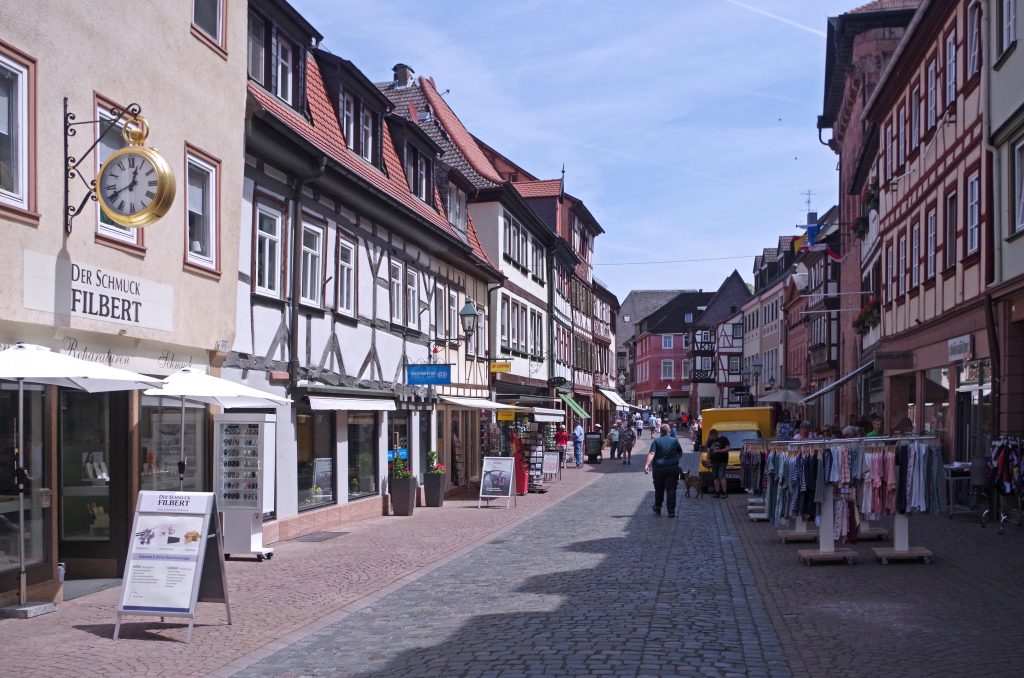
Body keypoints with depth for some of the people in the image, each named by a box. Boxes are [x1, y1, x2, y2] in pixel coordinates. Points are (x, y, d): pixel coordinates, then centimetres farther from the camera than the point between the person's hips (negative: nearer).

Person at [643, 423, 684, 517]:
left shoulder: (656, 441, -1)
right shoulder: (675, 440, 2)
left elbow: (651, 454, -15)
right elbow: (680, 454, 11)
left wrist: (647, 464, -23)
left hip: (659, 469, 0)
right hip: (673, 468, 0)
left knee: (659, 489, 16)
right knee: (671, 489, -1)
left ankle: (657, 508, 29)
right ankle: (671, 512, -6)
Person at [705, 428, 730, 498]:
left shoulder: (724, 439, -3)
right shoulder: (710, 441, 14)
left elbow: (727, 449, -9)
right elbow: (708, 451, 20)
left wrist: (718, 451, -17)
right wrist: (708, 460, 10)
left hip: (722, 461, -5)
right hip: (714, 462, 6)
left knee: (721, 476, -13)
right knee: (715, 477, 4)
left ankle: (724, 492, -11)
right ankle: (717, 492, 8)